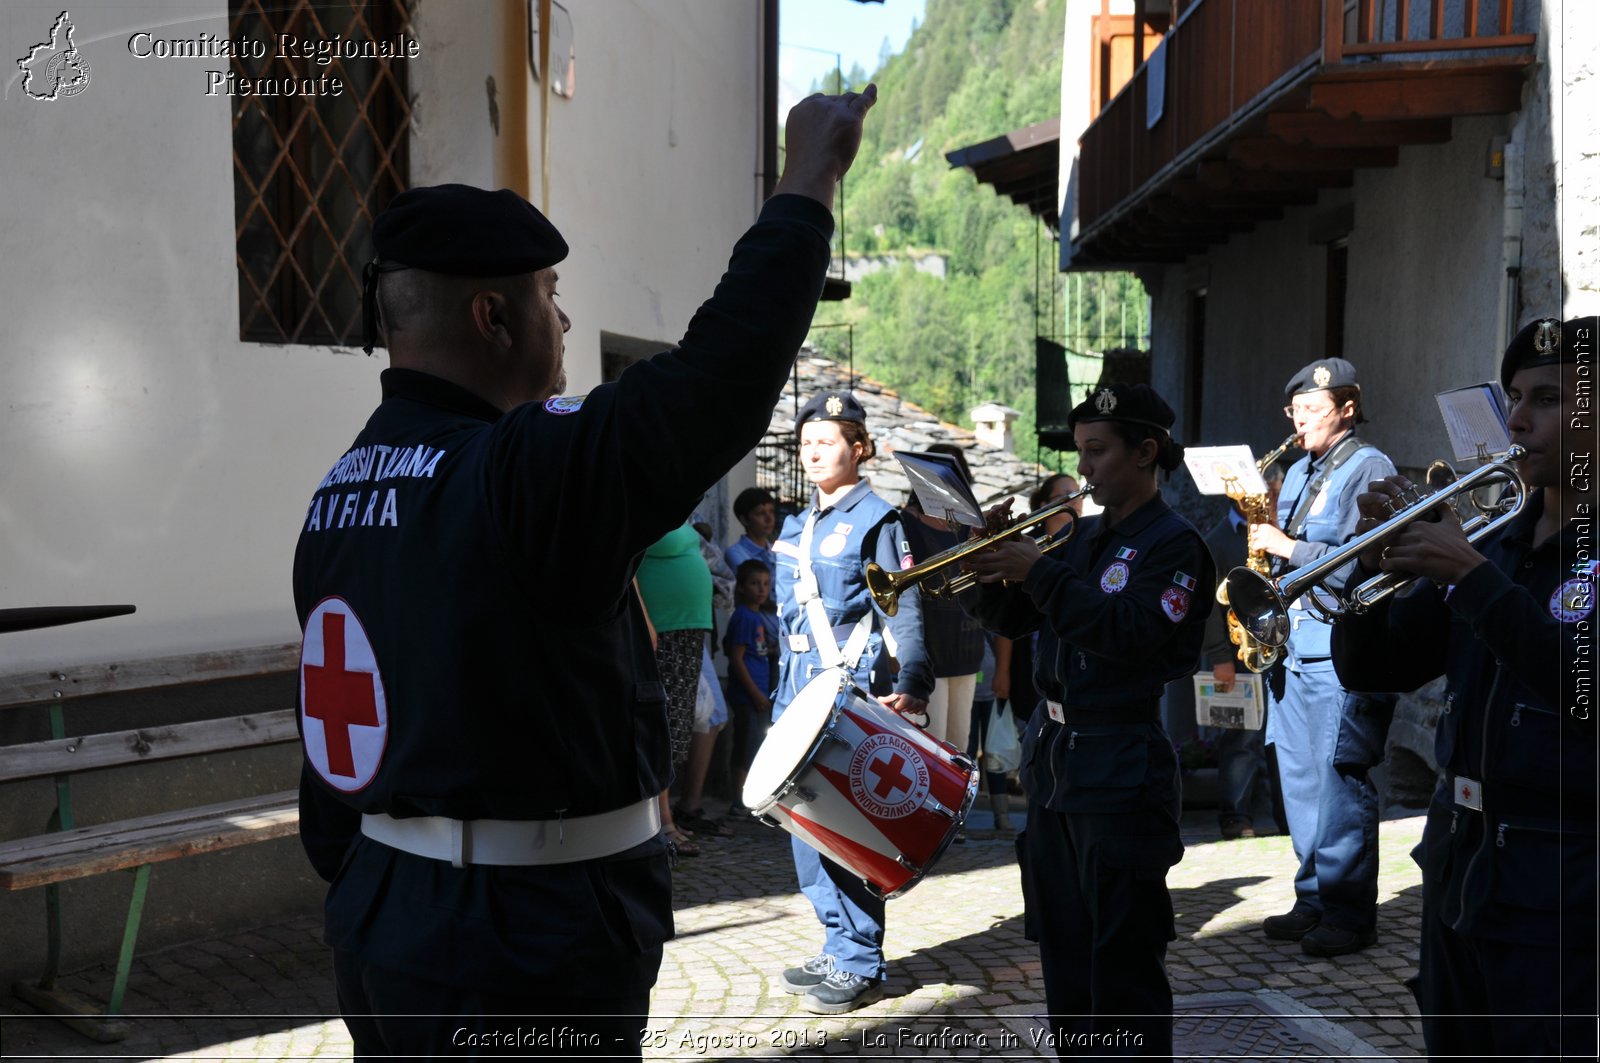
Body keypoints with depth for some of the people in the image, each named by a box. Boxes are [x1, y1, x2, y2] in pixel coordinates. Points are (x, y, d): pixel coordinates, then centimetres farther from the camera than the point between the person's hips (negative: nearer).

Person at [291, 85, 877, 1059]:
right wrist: (811, 180, -13)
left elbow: (341, 724, 12)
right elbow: (723, 377, -25)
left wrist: (361, 887, 21)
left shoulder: (339, 493, 7)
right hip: (522, 955, -9)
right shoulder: (530, 474, -21)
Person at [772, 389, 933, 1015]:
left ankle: (860, 966, 4)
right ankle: (838, 948, 24)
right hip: (797, 684, 8)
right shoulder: (796, 528, 17)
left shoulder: (876, 520, -5)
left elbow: (903, 610, -13)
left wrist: (910, 684, -26)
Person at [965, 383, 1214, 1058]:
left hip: (1120, 767, -8)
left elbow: (1134, 635, -23)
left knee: (1122, 953, -2)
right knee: (1063, 942, 16)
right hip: (1051, 752, 8)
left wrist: (1041, 572, -23)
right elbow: (1010, 622, 14)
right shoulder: (1083, 535, 14)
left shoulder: (1173, 543, -8)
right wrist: (996, 565, -5)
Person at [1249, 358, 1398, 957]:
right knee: (1299, 782, 10)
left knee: (1339, 783, -6)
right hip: (1292, 644, 8)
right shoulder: (1299, 473, 18)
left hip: (1341, 650, -8)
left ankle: (1350, 915, 3)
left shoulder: (1369, 469, -7)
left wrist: (1290, 548, -16)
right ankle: (1314, 901, 20)